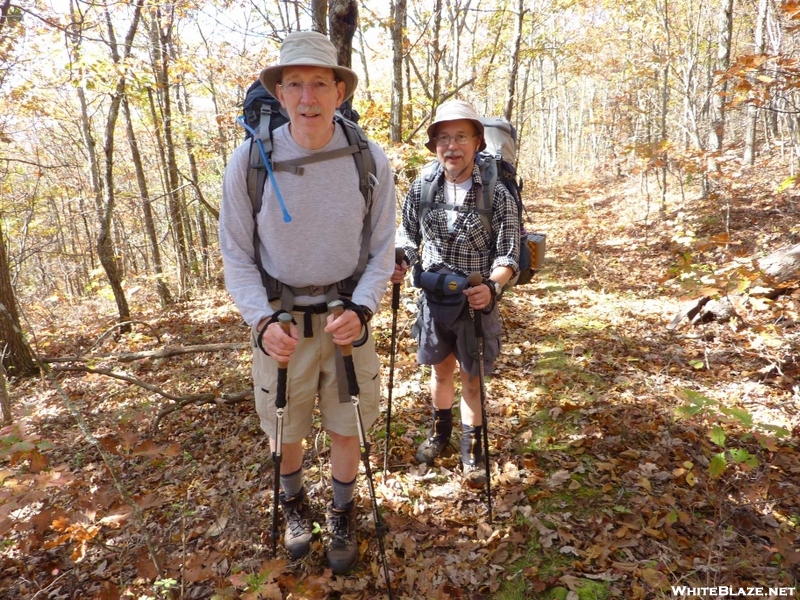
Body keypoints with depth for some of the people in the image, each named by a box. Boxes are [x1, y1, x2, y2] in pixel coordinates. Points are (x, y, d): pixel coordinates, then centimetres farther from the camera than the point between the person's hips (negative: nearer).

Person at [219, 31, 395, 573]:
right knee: (286, 430, 18)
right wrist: (262, 321, -19)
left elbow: (382, 249, -3)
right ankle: (295, 503, 50)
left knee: (347, 428, 15)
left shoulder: (370, 162, -11)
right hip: (282, 320, 0)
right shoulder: (249, 162, -13)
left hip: (347, 315, 0)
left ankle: (343, 516, 43)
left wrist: (361, 309, -19)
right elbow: (237, 254, -5)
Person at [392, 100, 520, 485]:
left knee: (471, 378, 10)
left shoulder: (497, 194, -14)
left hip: (475, 302, -3)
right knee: (440, 369, 21)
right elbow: (408, 235, 8)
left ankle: (472, 447, 32)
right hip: (433, 299, 3)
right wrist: (400, 263, -11)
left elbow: (508, 254, -11)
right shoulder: (421, 188, -6)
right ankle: (440, 429, 45)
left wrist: (492, 286, -29)